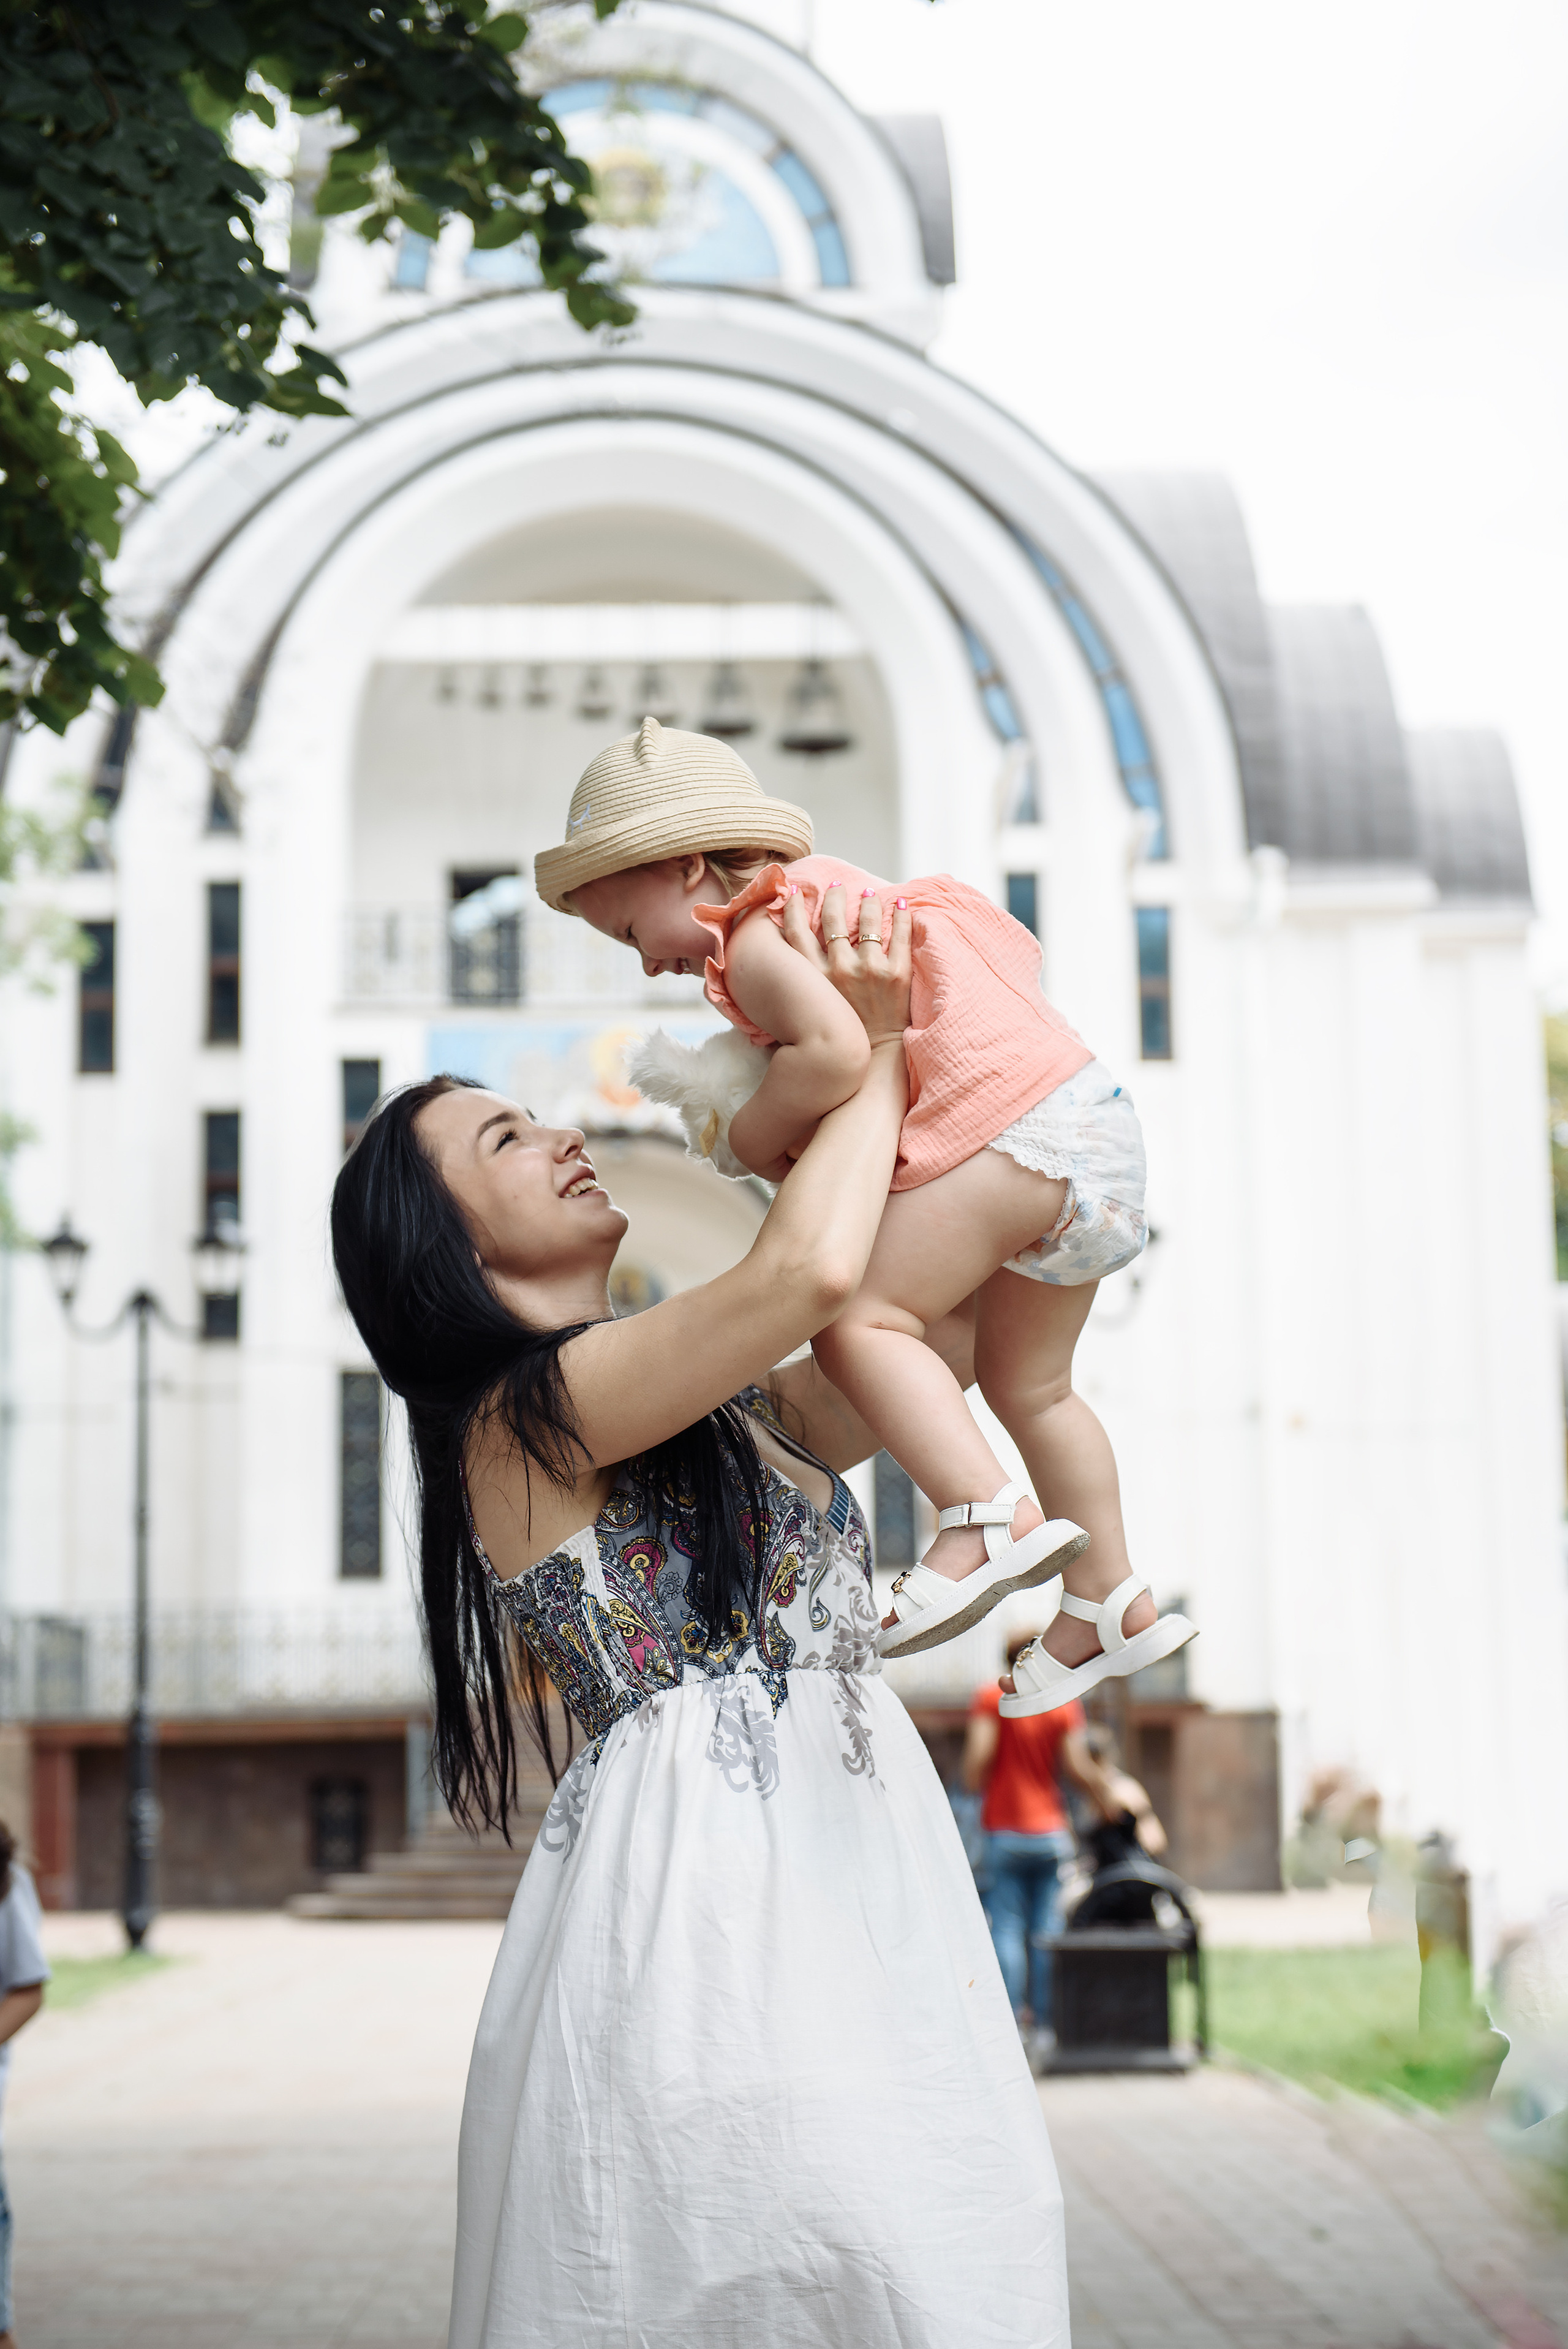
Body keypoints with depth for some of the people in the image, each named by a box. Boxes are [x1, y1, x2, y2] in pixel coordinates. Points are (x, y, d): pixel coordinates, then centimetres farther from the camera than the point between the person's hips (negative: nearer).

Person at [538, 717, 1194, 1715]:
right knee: (1026, 1381, 21)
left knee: (858, 1316, -16)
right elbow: (1020, 952, 31)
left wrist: (756, 1134, -9)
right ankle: (1108, 1604, 29)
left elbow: (836, 1052, -26)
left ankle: (989, 1517, -28)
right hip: (1094, 1110, 11)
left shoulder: (753, 942, -8)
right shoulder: (836, 894, 23)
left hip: (1013, 1131, -11)